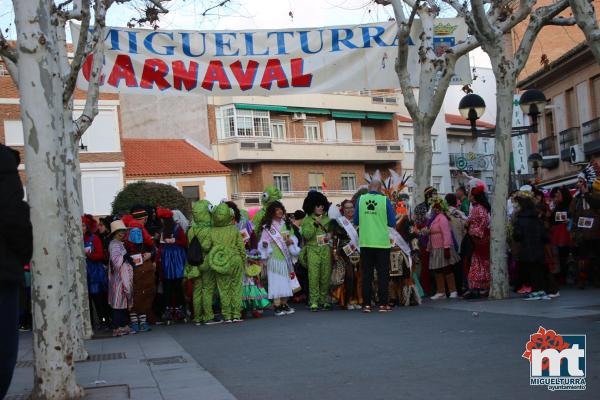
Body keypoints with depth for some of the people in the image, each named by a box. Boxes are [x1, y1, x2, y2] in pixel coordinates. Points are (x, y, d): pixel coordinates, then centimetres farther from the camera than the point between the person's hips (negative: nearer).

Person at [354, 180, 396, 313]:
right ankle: (383, 304, 4)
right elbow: (392, 223, -1)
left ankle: (366, 304, 7)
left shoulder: (360, 199, 0)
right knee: (383, 274, 5)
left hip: (365, 242, 2)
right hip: (382, 242, -2)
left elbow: (356, 222, 7)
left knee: (366, 274, 7)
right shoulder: (385, 200, -5)